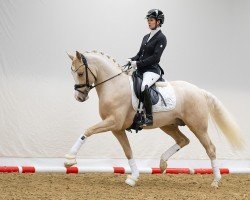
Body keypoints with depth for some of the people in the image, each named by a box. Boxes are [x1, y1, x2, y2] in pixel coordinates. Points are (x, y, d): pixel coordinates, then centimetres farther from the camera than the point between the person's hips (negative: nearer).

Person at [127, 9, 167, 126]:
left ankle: (149, 117, -32)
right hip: (141, 69, 9)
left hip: (152, 70, -9)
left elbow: (155, 57, -16)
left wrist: (138, 63, -19)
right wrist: (131, 60, -2)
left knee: (144, 87, -36)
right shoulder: (146, 37, 17)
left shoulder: (161, 38, -7)